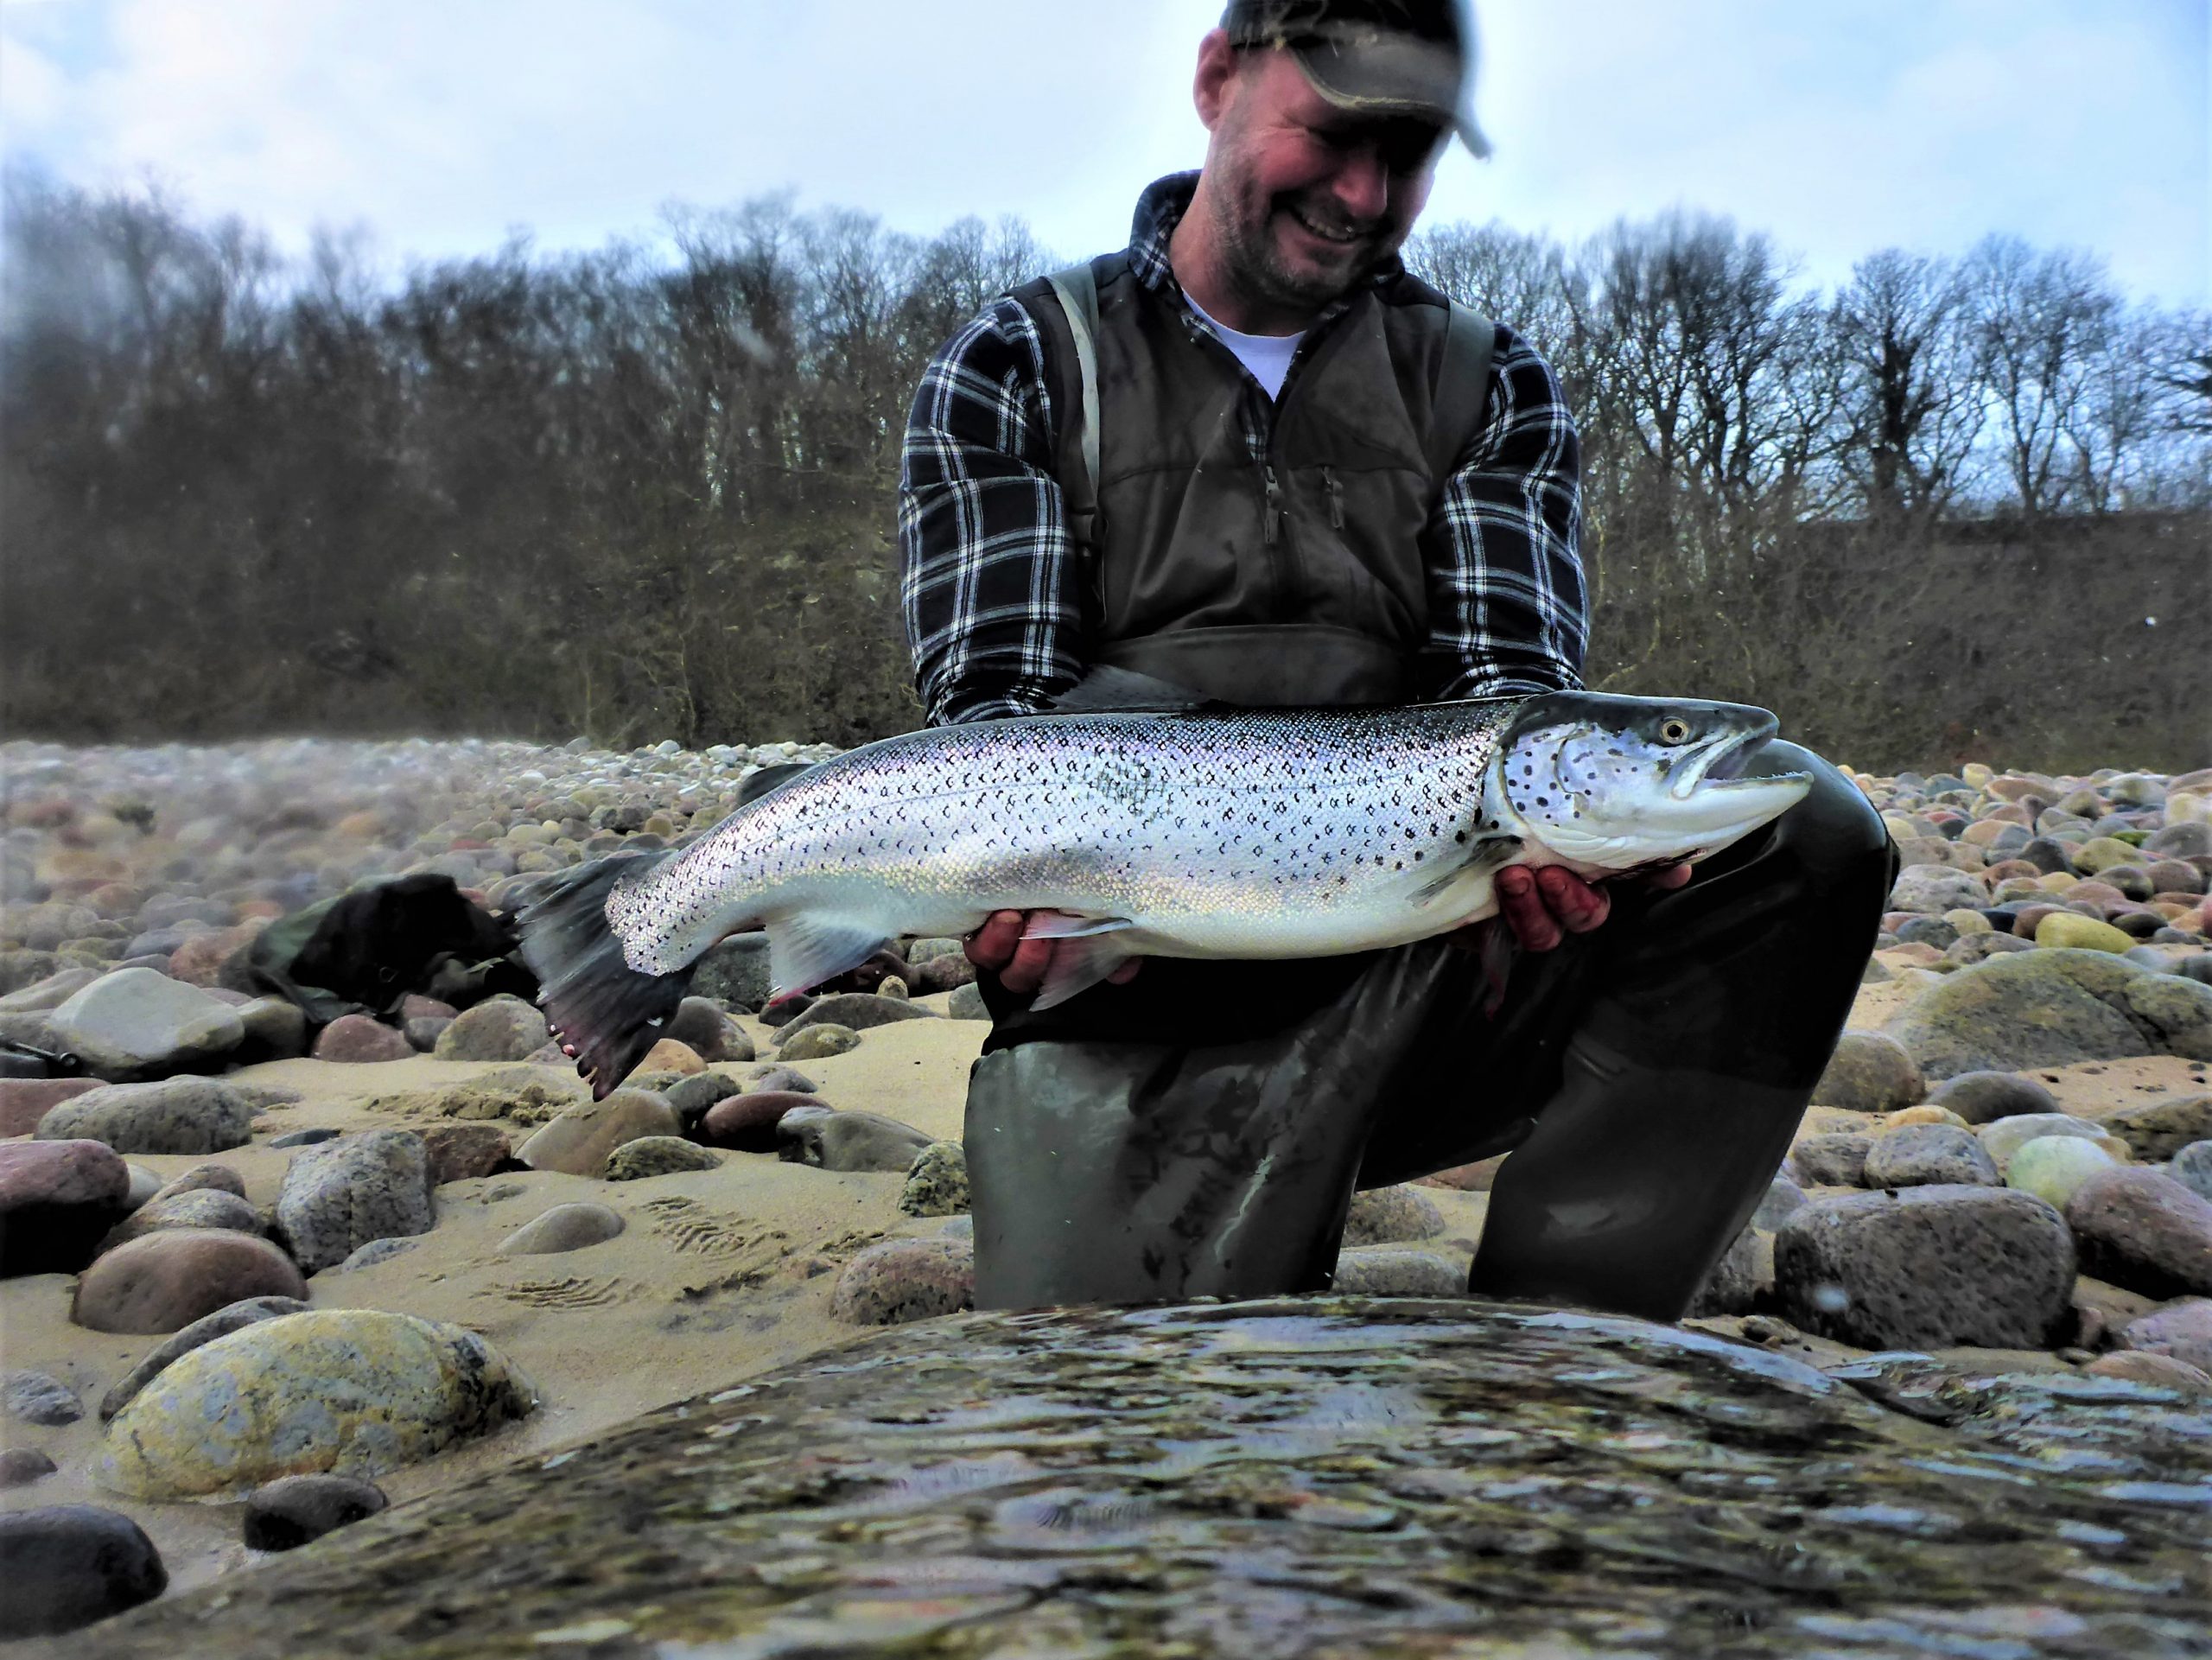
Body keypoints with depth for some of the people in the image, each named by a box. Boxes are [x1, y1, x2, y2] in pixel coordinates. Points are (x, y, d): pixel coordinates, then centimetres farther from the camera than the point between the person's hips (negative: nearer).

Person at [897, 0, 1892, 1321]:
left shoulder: (1487, 385, 14)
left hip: (1428, 977, 3)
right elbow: (994, 701, -2)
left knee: (1799, 830, -19)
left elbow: (1507, 682, 1)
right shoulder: (1017, 373, 8)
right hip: (1143, 1011, -2)